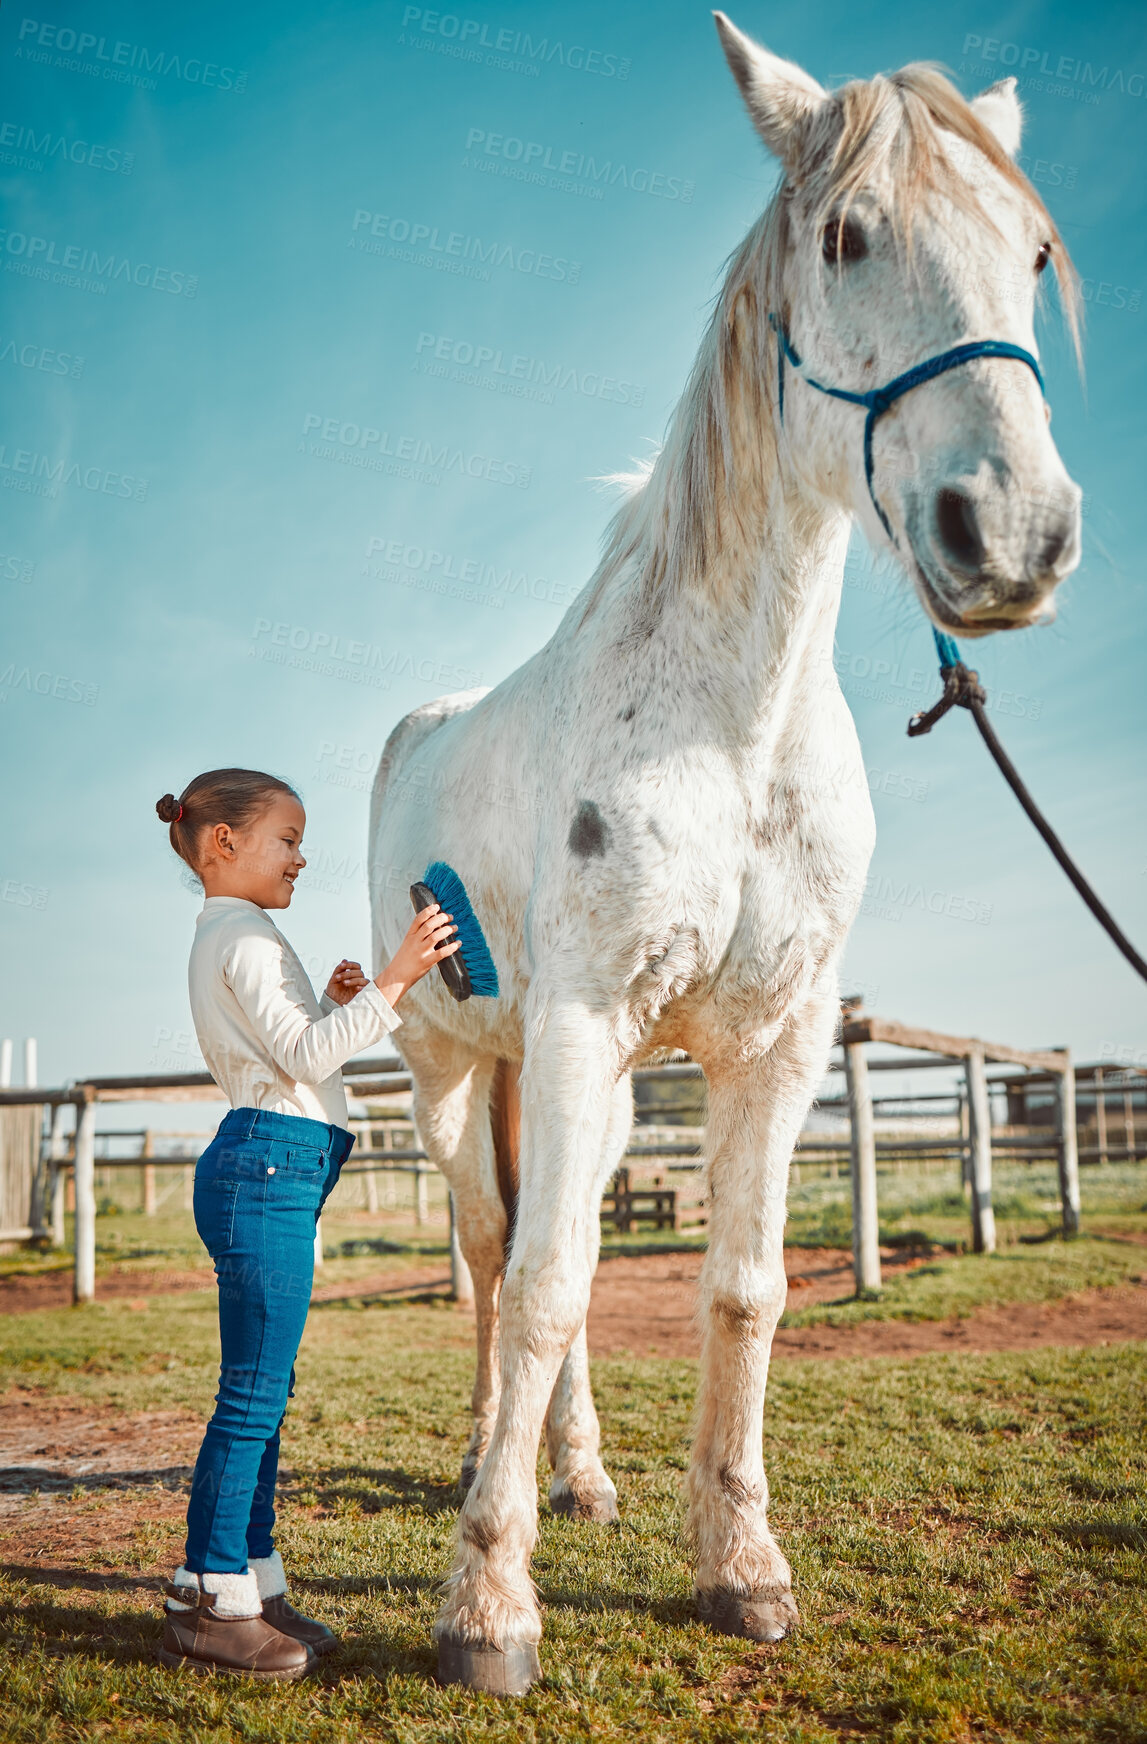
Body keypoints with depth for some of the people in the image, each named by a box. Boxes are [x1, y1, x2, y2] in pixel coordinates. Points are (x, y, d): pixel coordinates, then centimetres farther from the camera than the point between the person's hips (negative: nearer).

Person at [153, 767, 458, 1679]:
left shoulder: (228, 939, 24)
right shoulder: (244, 937, -8)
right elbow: (309, 1057, -17)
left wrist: (332, 1003, 14)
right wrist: (396, 976, -19)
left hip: (268, 1170, 11)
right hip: (269, 1166, -11)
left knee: (263, 1390, 12)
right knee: (254, 1392, -8)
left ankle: (252, 1586, 18)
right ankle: (208, 1604, -2)